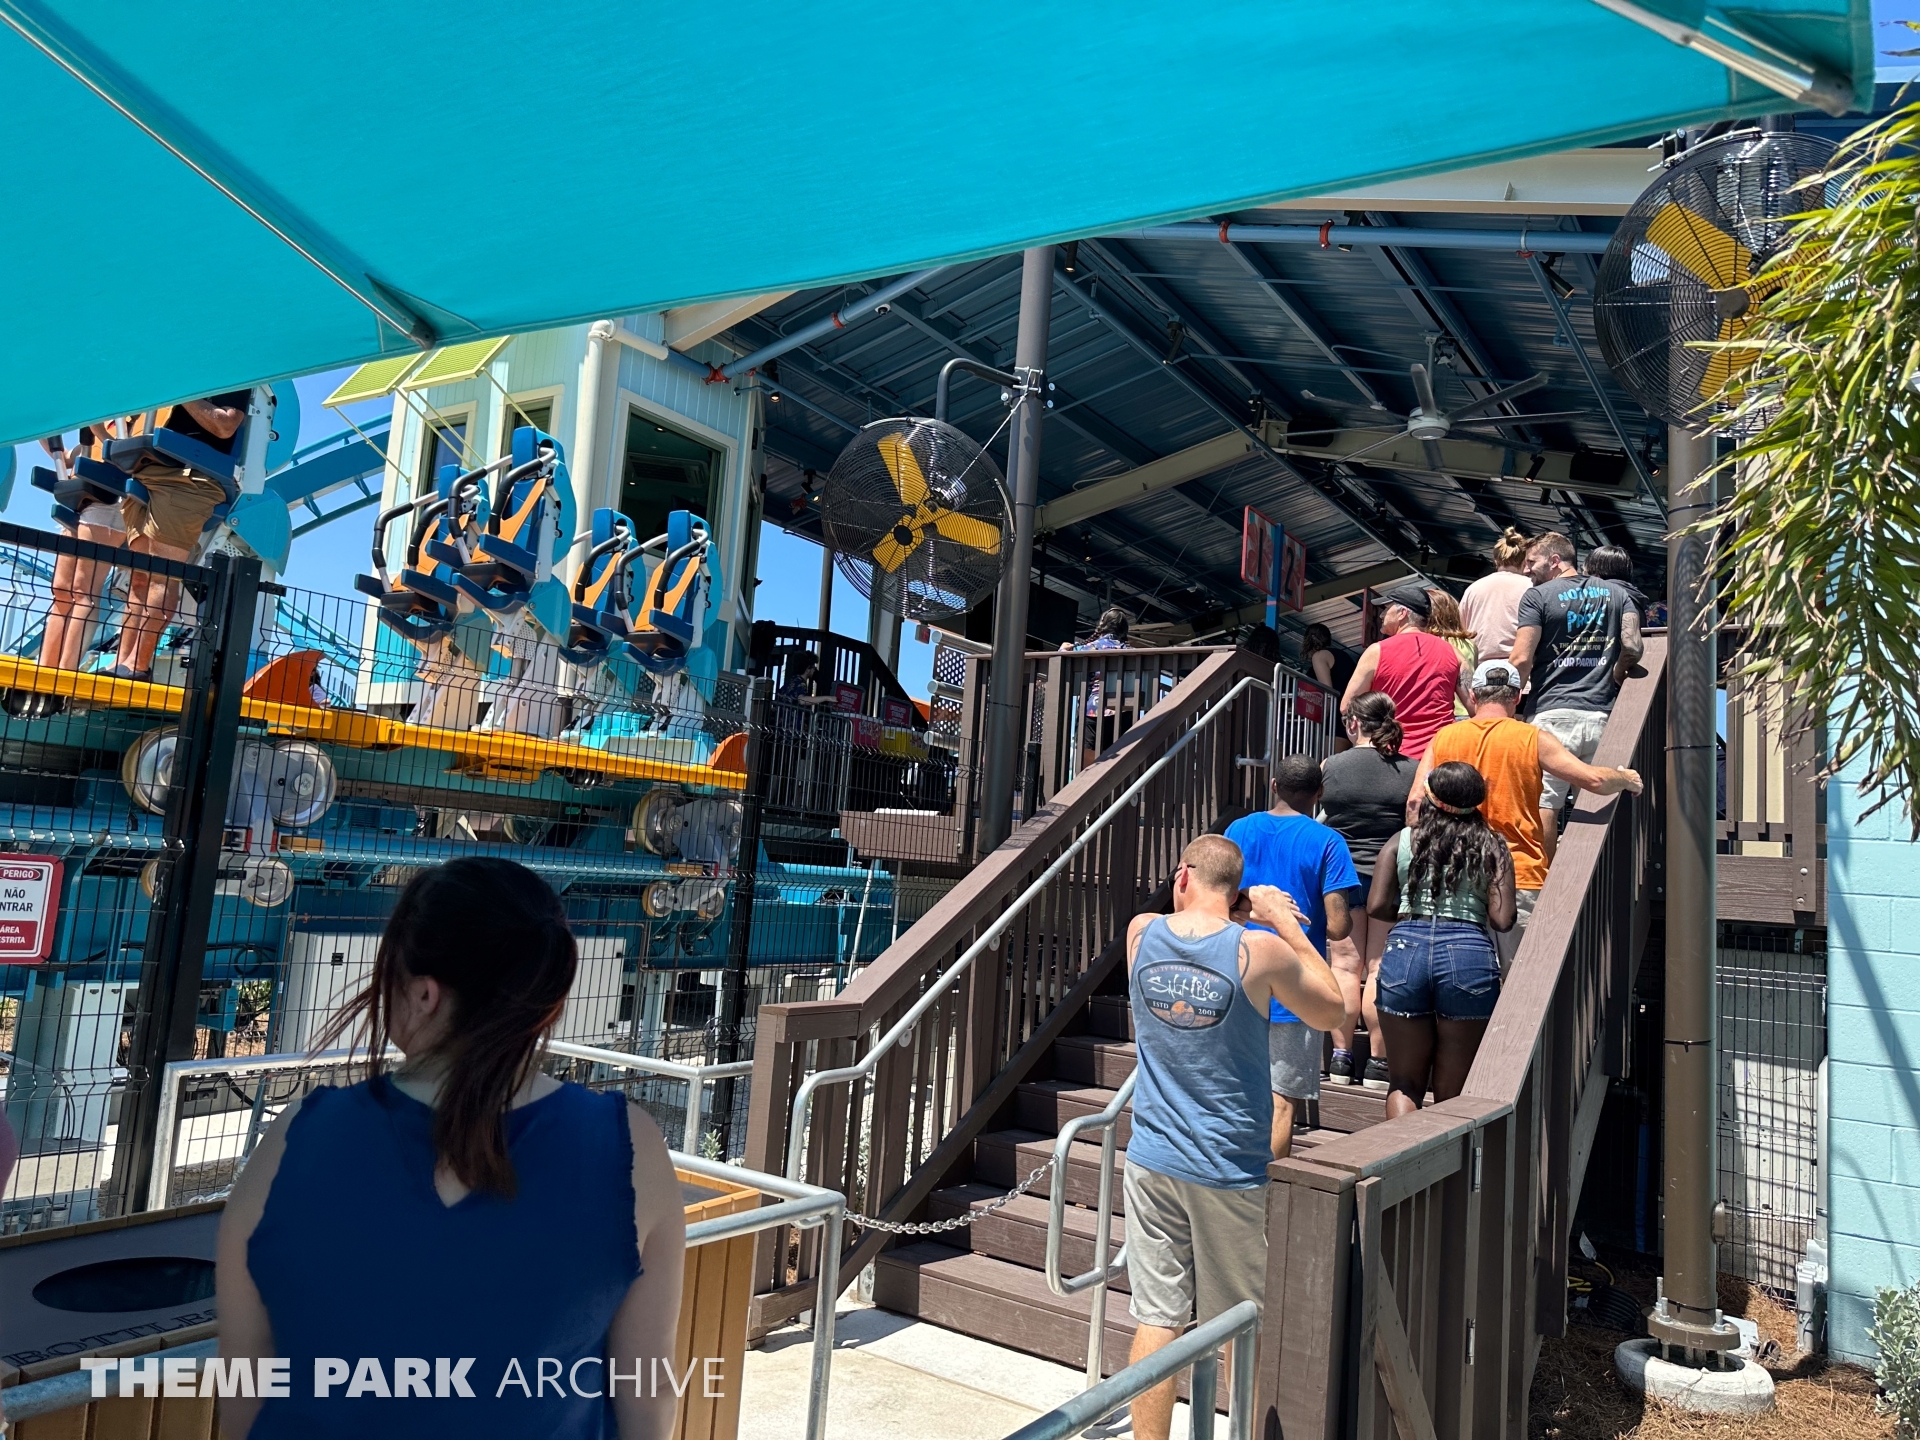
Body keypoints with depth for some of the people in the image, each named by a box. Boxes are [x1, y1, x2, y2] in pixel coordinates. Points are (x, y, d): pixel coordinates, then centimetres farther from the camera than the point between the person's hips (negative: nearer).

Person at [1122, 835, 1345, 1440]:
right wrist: (1284, 922, 6)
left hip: (1152, 1160, 3)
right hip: (1228, 1171, -2)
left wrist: (1254, 914, 14)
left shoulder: (1141, 932, -4)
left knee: (1155, 1319, 10)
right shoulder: (1260, 951, -15)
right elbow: (1332, 1010, 2)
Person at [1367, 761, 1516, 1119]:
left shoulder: (1401, 841, 6)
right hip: (1468, 955, 0)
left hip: (1405, 950, 1)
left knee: (1405, 1081, 14)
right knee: (1452, 1090, 11)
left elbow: (1376, 906, 0)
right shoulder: (1492, 847, 5)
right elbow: (1503, 920, -3)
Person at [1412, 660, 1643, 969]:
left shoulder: (1443, 738, 6)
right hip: (1520, 878, -2)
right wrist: (1626, 780, 15)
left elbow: (1416, 801, -1)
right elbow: (1594, 779, -6)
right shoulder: (1532, 739, 0)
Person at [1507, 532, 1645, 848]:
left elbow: (1522, 659, -6)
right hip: (1603, 716, 5)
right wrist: (1612, 681, 17)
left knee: (1543, 808, -6)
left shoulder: (1537, 596, 2)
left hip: (1552, 713, -5)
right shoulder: (1617, 593, 16)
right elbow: (1632, 646, 2)